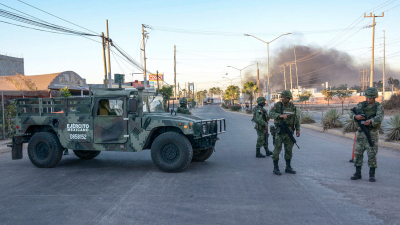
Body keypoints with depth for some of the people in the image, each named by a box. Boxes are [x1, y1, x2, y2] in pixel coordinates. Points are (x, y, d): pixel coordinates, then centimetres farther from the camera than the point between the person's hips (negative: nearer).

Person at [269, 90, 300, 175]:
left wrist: (298, 129, 0)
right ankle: (276, 168, 5)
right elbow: (271, 114, -20)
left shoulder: (293, 107, 5)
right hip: (279, 131, -4)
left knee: (289, 150, 8)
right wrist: (281, 115, -36)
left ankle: (288, 167, 18)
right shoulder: (277, 105, -6)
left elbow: (297, 119, 10)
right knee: (277, 149, -4)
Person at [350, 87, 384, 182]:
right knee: (358, 153, 4)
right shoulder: (361, 105, 5)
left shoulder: (379, 107, -5)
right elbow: (351, 113, -3)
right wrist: (356, 116, -26)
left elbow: (379, 118, -22)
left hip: (372, 134, -3)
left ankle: (372, 175, 10)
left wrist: (370, 121, -41)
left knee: (372, 155, -2)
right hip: (361, 133, 3)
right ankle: (357, 173, 14)